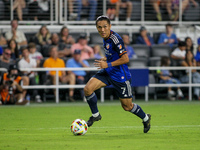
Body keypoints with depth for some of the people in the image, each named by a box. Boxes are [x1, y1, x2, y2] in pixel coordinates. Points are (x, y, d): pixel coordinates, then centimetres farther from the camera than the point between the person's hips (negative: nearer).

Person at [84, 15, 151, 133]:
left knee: (127, 106, 4)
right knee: (87, 89, -12)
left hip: (120, 76, -7)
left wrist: (108, 64, -23)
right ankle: (95, 115, 9)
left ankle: (145, 118, 32)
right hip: (107, 72, 7)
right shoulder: (105, 37, 2)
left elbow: (125, 59, -25)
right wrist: (105, 59, 6)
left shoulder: (115, 39, -24)